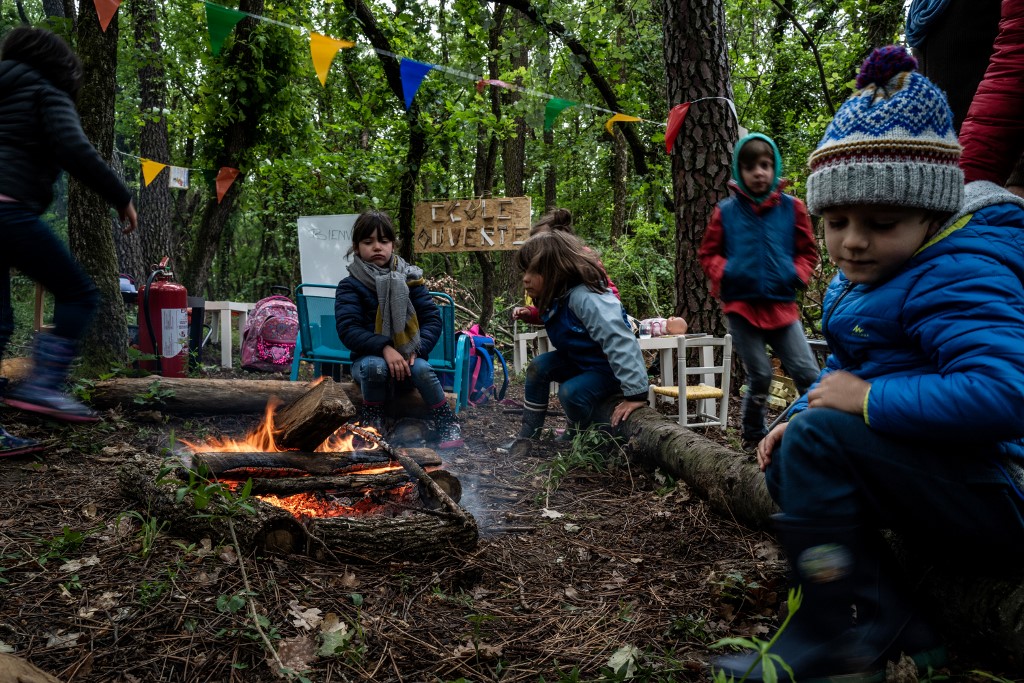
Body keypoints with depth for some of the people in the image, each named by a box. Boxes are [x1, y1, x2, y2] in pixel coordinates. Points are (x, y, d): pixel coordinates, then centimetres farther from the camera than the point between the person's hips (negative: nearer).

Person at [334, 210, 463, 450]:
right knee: (375, 367, -35)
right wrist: (384, 348, -29)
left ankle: (447, 423, -10)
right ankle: (371, 421, -9)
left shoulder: (409, 279, 3)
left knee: (422, 369, -31)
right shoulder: (350, 286, -4)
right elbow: (348, 329, -16)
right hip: (369, 358, -1)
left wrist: (417, 349, -18)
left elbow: (432, 318, 0)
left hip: (406, 358, 1)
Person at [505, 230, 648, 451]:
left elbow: (620, 342, -42)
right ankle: (528, 435, 6)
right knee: (539, 367, -3)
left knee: (571, 392, -29)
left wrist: (635, 393, -43)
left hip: (611, 368, -9)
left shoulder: (585, 297, -35)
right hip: (580, 359, 9)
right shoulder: (558, 296, -4)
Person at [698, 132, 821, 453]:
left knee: (809, 374, -6)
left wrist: (797, 275, -6)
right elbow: (707, 253, 11)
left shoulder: (792, 207, 5)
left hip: (781, 305, 1)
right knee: (759, 376, 2)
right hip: (740, 306, -1)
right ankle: (753, 439, 21)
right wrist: (724, 273, -8)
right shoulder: (726, 211, 3)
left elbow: (808, 252, 13)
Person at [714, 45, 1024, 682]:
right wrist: (801, 412, 1)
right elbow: (849, 370, 20)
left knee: (820, 435, -25)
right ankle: (902, 628, 7)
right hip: (927, 465, 10)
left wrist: (867, 401, -27)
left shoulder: (957, 277, -21)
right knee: (786, 467, 10)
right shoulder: (862, 279, 9)